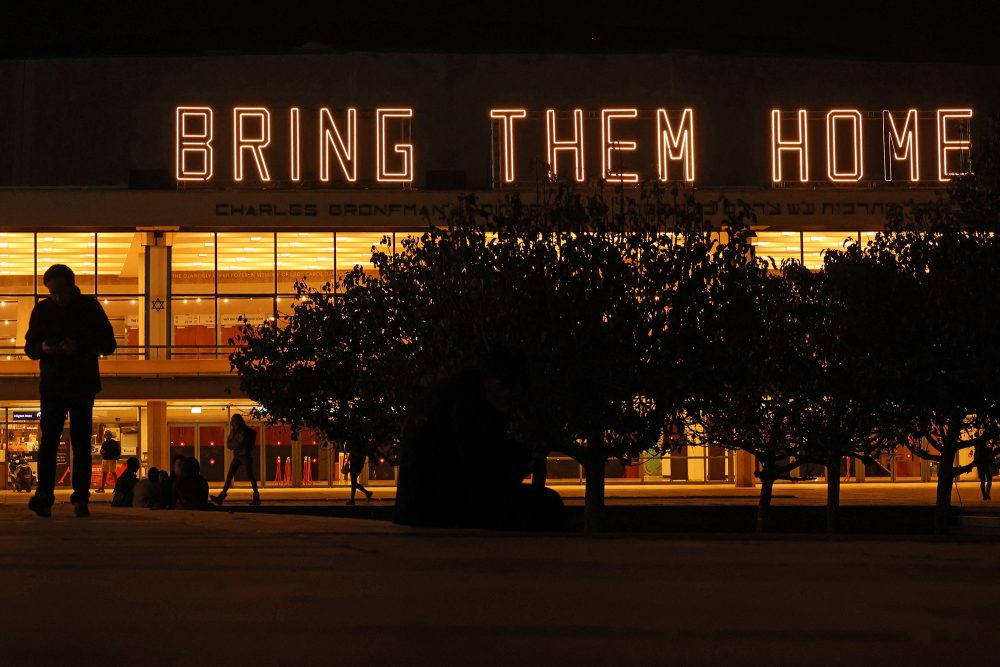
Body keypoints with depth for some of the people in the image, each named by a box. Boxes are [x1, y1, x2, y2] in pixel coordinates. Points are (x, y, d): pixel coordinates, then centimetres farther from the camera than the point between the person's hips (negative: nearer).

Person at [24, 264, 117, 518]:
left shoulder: (90, 307, 1)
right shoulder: (43, 309, 5)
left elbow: (109, 344, 1)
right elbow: (30, 346, 10)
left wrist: (80, 347, -16)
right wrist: (43, 349, -14)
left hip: (83, 385, -1)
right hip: (52, 385, 1)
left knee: (81, 442, -1)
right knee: (48, 440, -9)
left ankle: (81, 499, 0)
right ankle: (44, 495, -16)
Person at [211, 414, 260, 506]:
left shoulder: (244, 431, -13)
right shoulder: (234, 431, 9)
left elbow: (240, 444, -18)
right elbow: (228, 444, 9)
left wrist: (232, 445, -2)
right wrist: (234, 446, -9)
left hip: (245, 455, -7)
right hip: (237, 456, 7)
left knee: (250, 475, -2)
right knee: (229, 475, -1)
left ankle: (256, 498, 7)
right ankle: (221, 497, -5)